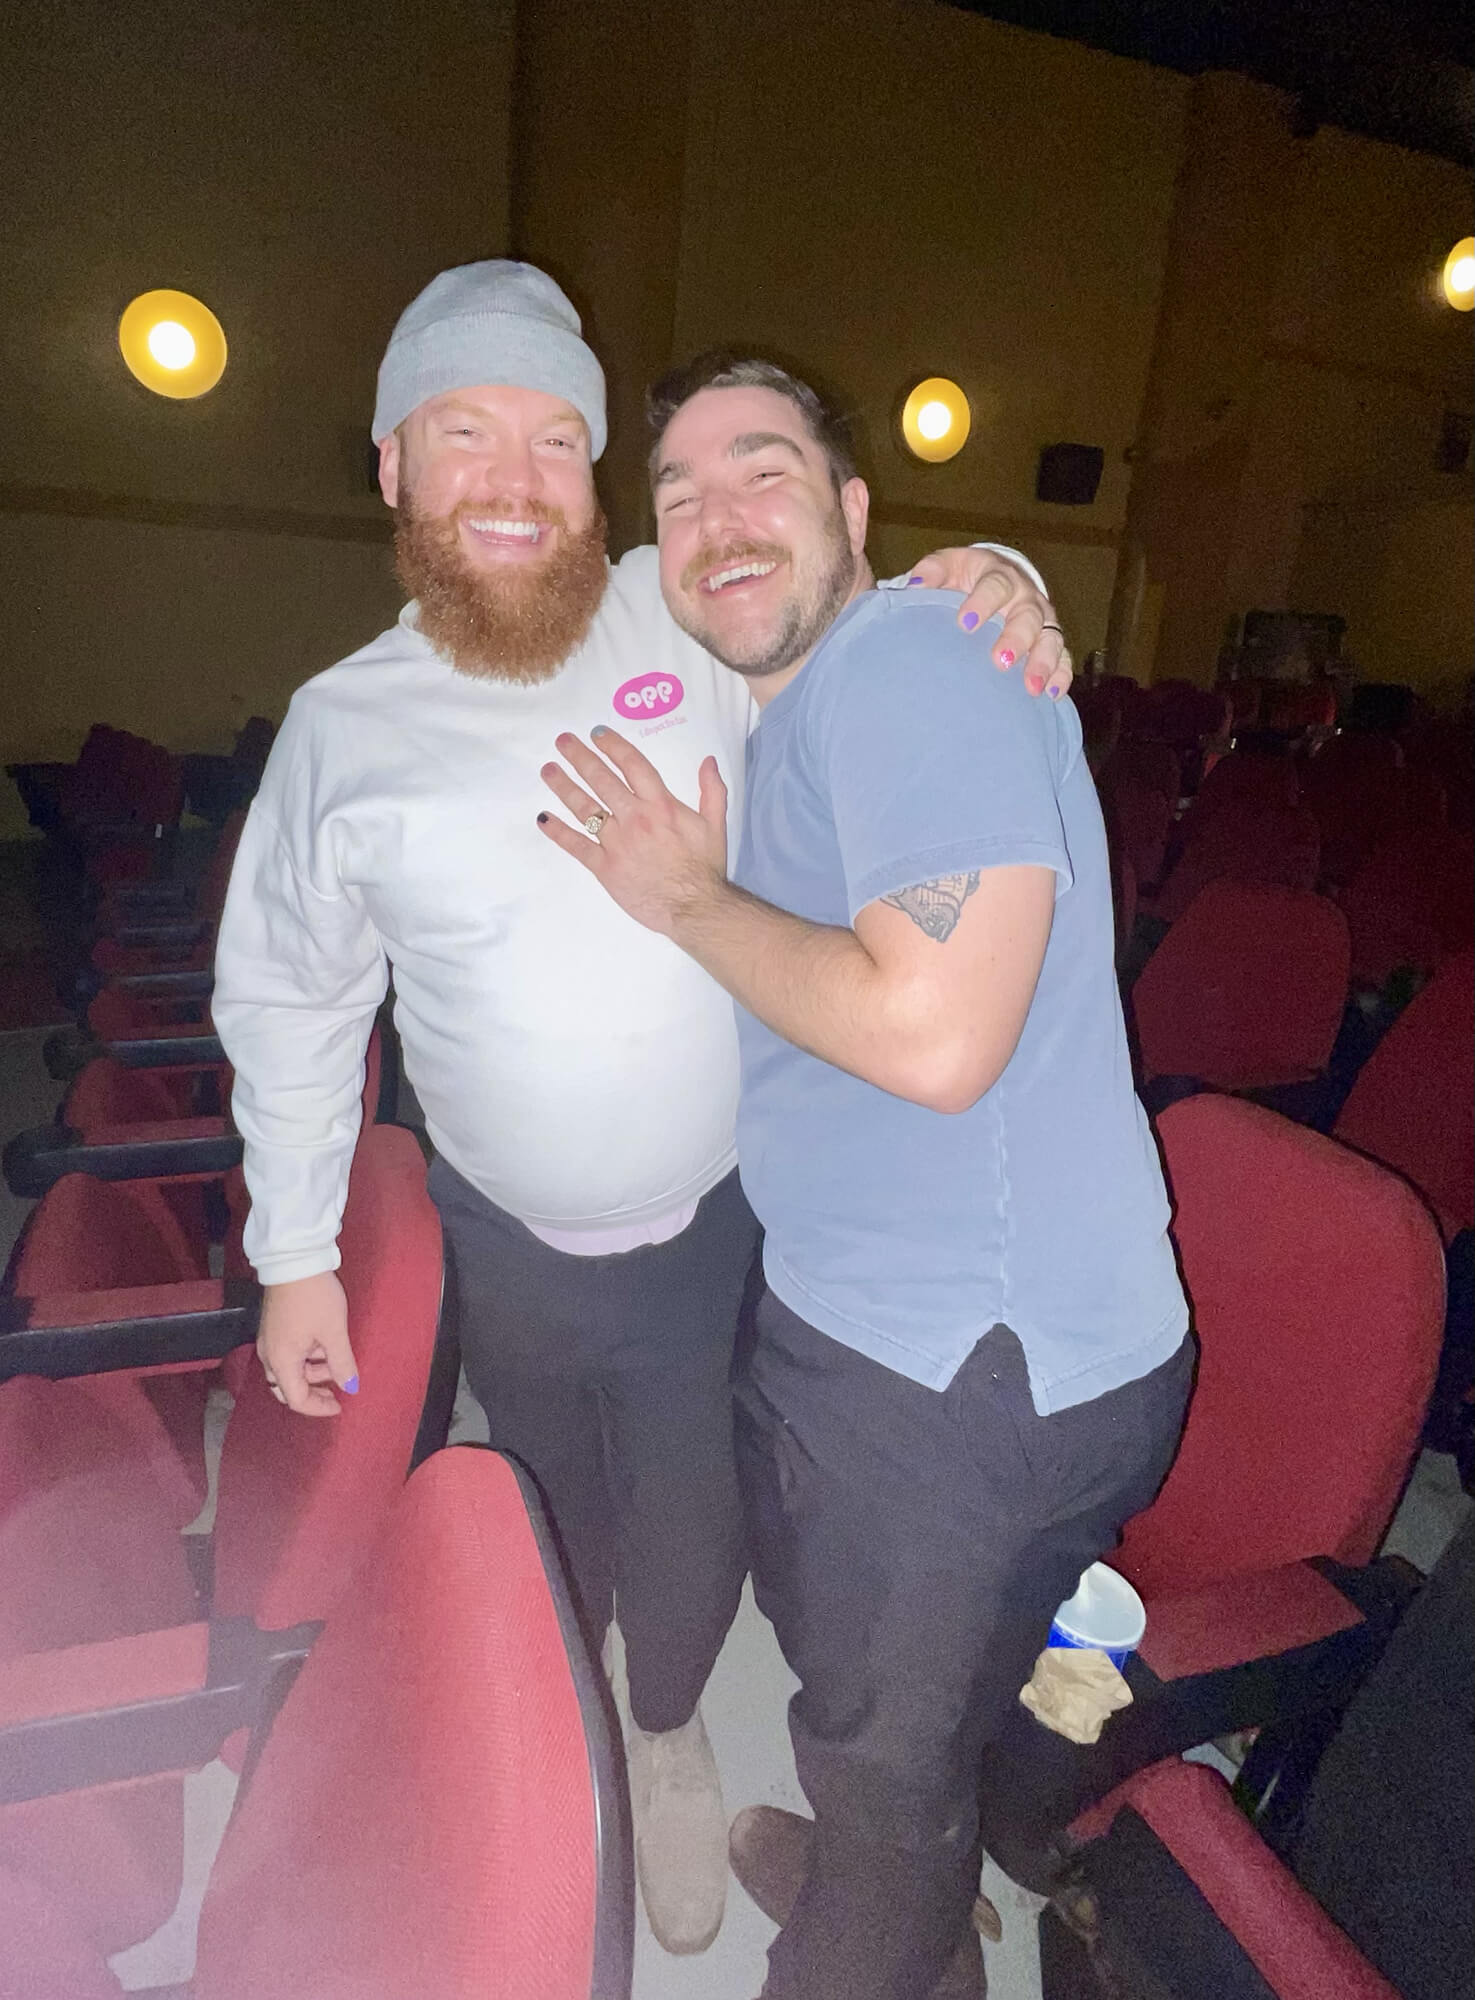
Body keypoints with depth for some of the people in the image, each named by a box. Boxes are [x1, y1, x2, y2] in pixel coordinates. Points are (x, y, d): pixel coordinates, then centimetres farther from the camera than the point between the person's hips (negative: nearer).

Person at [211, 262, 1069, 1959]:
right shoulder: (344, 723, -9)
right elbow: (289, 1005, 1)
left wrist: (990, 589, -17)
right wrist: (293, 1256, 3)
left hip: (720, 1225, -1)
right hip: (511, 1246, 2)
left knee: (694, 1529, 17)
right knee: (556, 1517, 27)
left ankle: (667, 1725, 53)